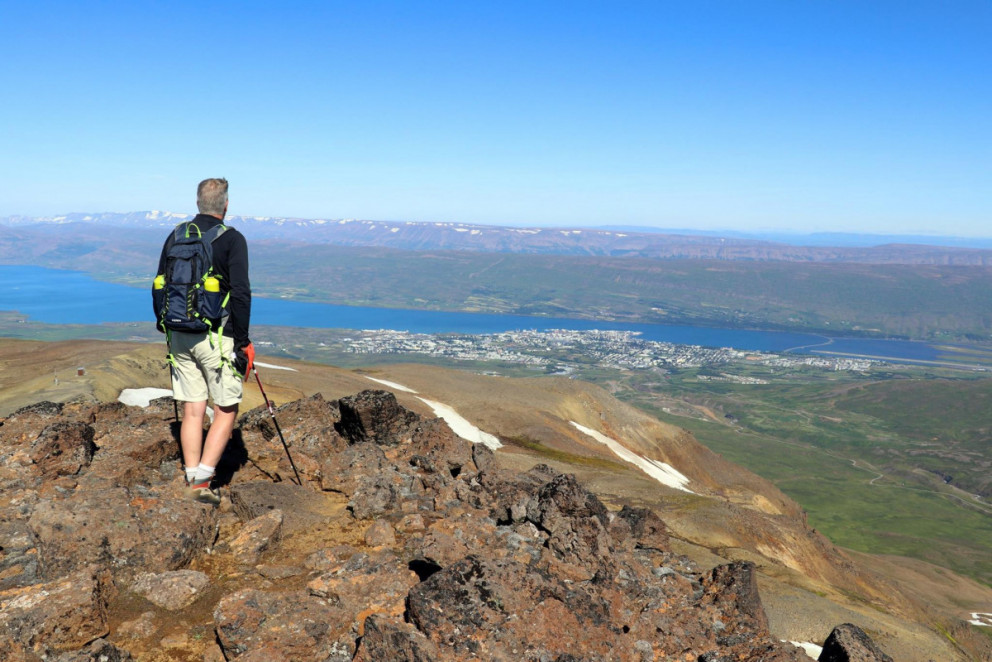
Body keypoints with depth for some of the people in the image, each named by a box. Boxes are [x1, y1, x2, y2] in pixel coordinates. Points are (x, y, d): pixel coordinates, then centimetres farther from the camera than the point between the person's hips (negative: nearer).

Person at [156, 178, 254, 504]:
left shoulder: (176, 235, 9)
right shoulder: (232, 239, -8)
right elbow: (240, 293, -15)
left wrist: (164, 326, 25)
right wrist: (242, 341, -10)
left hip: (180, 336, 6)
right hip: (217, 337, -5)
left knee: (191, 411, 11)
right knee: (226, 410, 5)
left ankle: (193, 481, 15)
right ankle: (203, 479, -3)